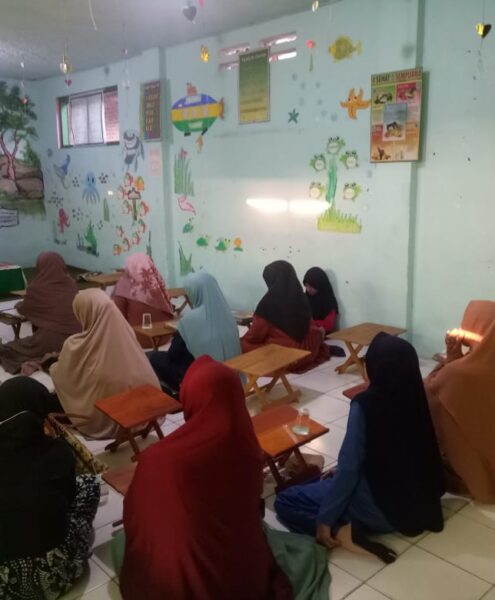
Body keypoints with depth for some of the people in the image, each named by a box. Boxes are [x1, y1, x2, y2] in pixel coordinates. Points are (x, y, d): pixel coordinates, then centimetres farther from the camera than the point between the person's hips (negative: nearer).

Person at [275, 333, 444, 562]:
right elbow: (424, 454, 9)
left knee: (285, 501, 3)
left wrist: (325, 519, -11)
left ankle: (342, 531, -14)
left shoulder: (365, 404, -26)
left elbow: (348, 467, -23)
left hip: (381, 508, -7)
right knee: (328, 480, 31)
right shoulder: (417, 397, -7)